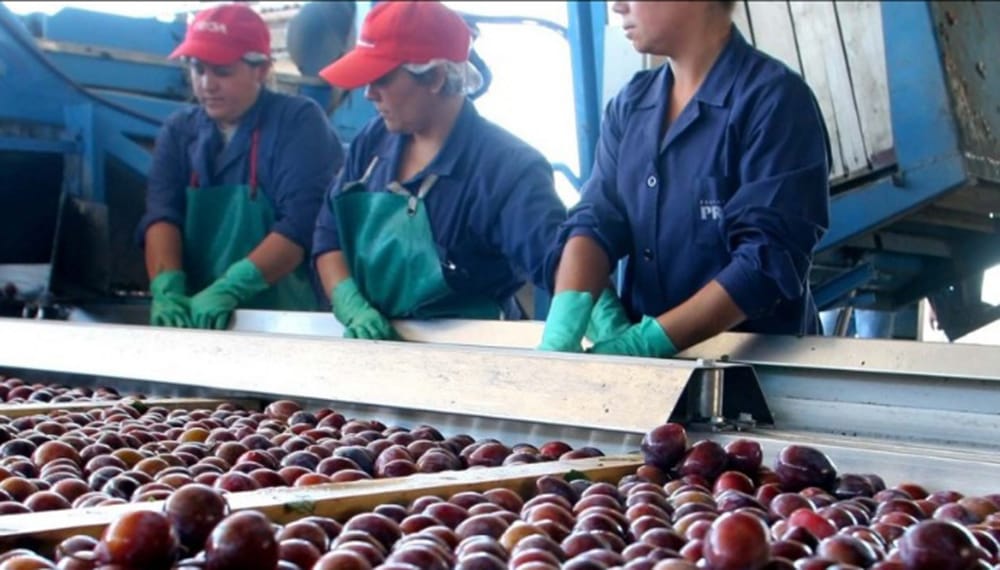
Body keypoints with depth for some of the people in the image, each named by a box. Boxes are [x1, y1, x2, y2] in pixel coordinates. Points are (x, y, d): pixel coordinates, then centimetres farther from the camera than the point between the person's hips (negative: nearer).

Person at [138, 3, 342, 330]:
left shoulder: (299, 122, -3)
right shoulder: (178, 130, 11)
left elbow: (302, 223, -14)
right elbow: (162, 214, -2)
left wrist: (228, 289, -22)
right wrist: (167, 288, -19)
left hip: (284, 318, -4)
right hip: (195, 315, 4)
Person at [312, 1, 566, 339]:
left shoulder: (506, 166, -12)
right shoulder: (372, 142, 8)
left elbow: (560, 255, -24)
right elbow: (329, 233, 11)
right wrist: (351, 308, -6)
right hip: (372, 350, 5)